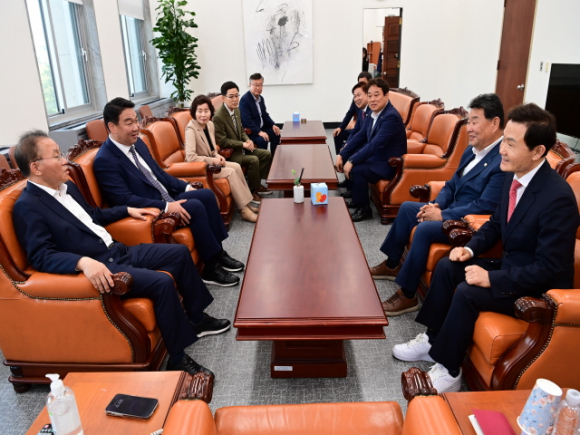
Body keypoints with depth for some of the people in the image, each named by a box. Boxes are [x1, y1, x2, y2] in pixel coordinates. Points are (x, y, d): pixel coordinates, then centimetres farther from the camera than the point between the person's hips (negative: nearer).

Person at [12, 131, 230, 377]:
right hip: (95, 267, -10)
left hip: (117, 251, 10)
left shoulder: (67, 186, 14)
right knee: (162, 282, -27)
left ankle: (196, 319, 21)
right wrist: (83, 262, -38)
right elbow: (41, 256, -23)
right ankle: (177, 359, -13)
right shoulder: (27, 207, -13)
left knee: (179, 253, 8)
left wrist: (127, 210, 25)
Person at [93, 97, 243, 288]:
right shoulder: (105, 161, -19)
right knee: (195, 206, -24)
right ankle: (211, 268, -12)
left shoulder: (137, 143, 7)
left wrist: (186, 187, 5)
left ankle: (218, 253, 6)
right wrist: (166, 207, -28)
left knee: (207, 194, -2)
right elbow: (124, 200, -24)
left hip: (166, 198, 9)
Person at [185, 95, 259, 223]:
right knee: (231, 172, -20)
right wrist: (212, 160, -23)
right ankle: (244, 210, -15)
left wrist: (218, 156, -6)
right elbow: (190, 157, -29)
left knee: (236, 166, -10)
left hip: (210, 162, 8)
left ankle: (246, 203, -4)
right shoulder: (191, 129, -21)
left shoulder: (210, 125, 3)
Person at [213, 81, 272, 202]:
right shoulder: (218, 117, -22)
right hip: (229, 153, -9)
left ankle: (257, 184, 14)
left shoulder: (237, 110, 4)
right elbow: (222, 141, -21)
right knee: (253, 160, -26)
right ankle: (252, 191, -6)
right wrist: (243, 144, -23)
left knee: (267, 154, 4)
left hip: (241, 147, 9)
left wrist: (248, 140, -5)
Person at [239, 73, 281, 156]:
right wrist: (259, 132, -30)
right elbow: (246, 120, -25)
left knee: (276, 134, 0)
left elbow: (265, 115, 19)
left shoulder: (261, 98, 11)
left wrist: (273, 125, 0)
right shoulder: (244, 99, -16)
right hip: (250, 132, -9)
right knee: (262, 140, -31)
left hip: (261, 128, 9)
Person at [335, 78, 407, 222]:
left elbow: (376, 144, -31)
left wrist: (352, 161, -30)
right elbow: (360, 136, 7)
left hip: (389, 163, -9)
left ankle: (363, 209, -9)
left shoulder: (391, 116, -25)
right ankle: (352, 194, 18)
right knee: (346, 159, 4)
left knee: (356, 169, -26)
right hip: (375, 156, 9)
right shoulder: (374, 112, 3)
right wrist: (342, 155, -2)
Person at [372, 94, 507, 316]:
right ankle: (392, 264, 22)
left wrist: (442, 215, -22)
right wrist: (436, 205, -5)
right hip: (453, 210, 10)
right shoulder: (472, 150, 8)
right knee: (407, 208, 9)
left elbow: (486, 206, -27)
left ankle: (407, 295, -15)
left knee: (424, 228, -29)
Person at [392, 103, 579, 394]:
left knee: (467, 292, -25)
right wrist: (471, 248, -4)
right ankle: (432, 340, 9)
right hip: (510, 265, 9)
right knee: (447, 266, -2)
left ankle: (448, 371, -6)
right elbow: (496, 224, 12)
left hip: (539, 288, -8)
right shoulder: (514, 176, -3)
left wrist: (492, 279, -28)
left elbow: (549, 268, -26)